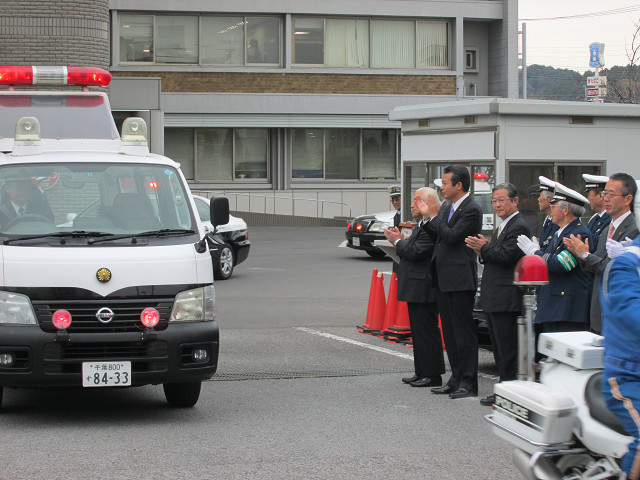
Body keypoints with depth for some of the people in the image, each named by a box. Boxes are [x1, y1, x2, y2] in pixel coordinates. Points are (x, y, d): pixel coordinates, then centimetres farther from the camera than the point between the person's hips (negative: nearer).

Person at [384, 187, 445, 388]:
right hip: (416, 290, 11)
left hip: (423, 290, -11)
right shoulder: (422, 225, 17)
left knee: (427, 332, -5)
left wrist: (398, 241, -8)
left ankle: (432, 375, 0)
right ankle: (422, 373, 21)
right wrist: (400, 240, 7)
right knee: (419, 332, 15)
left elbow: (415, 252, -22)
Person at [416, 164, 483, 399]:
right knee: (450, 332, 13)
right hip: (444, 278, 9)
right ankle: (456, 378, 20)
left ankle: (468, 383, -2)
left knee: (464, 332, -5)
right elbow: (438, 238, 17)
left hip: (460, 279, -9)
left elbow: (452, 236, -20)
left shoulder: (472, 210, -12)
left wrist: (433, 217, -10)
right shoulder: (447, 209, 16)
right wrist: (427, 217, 6)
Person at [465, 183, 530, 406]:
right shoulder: (501, 227, 21)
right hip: (495, 298, 11)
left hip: (506, 299, -11)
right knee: (499, 348, 14)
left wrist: (484, 248, -10)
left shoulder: (519, 227, -12)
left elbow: (506, 256, -21)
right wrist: (482, 251, 2)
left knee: (507, 348, -6)